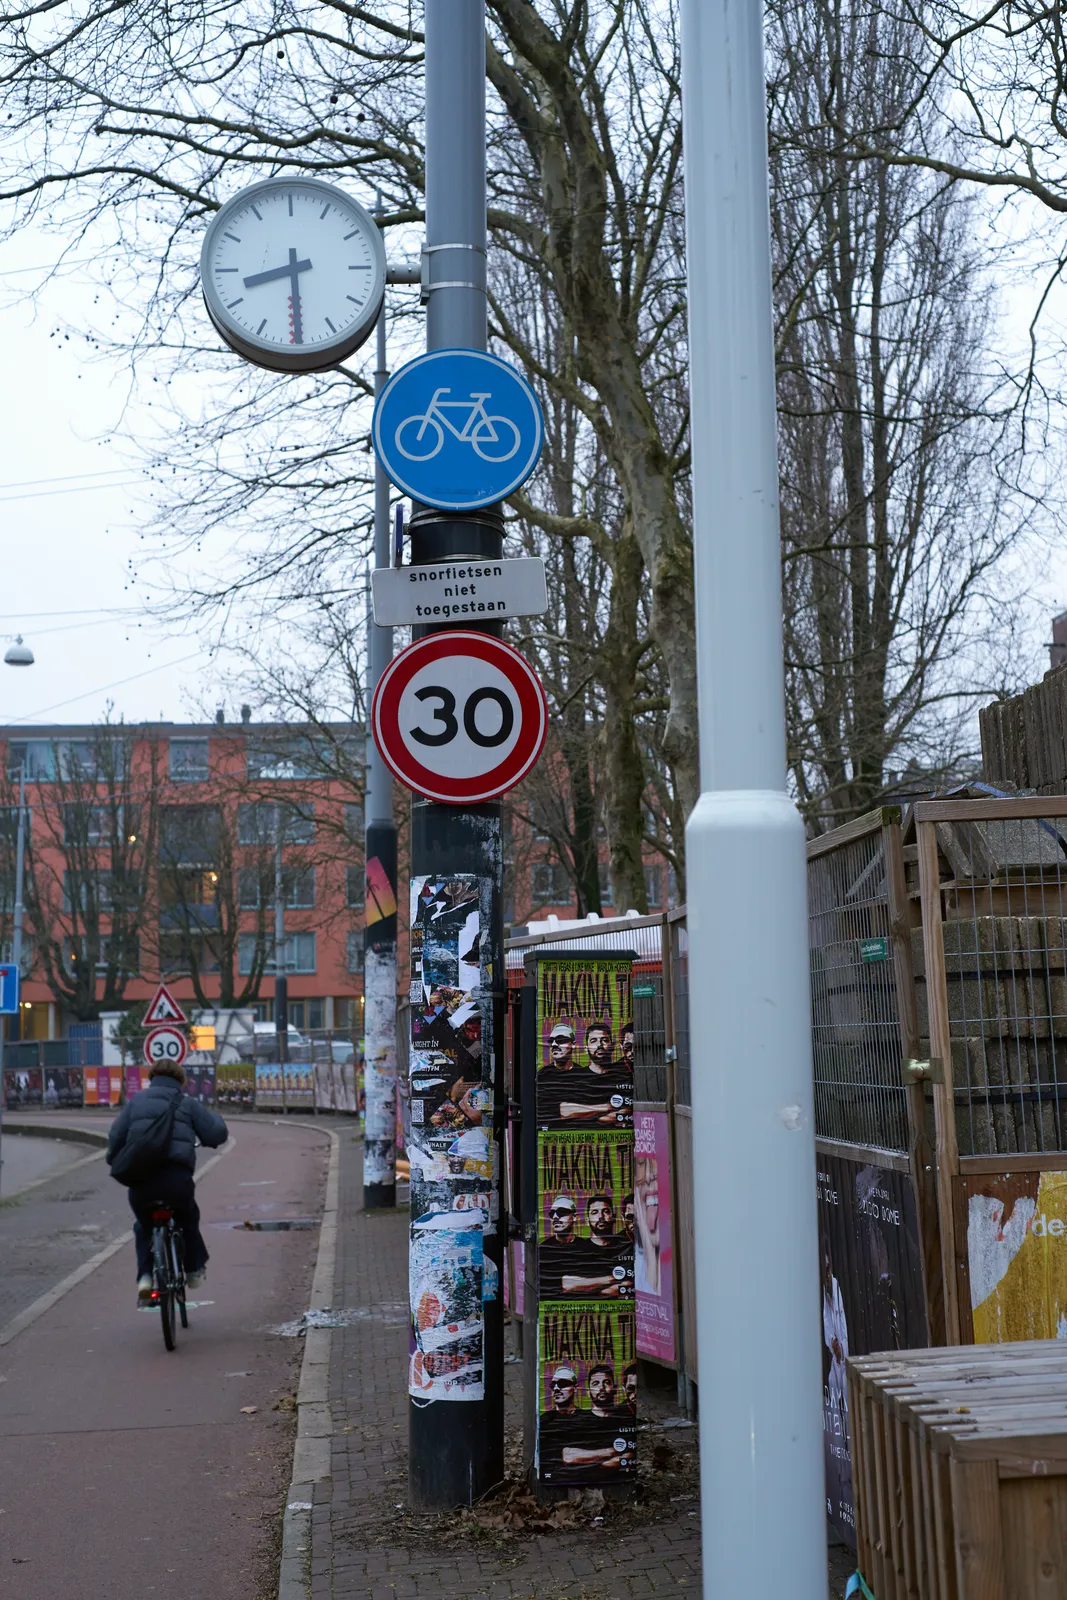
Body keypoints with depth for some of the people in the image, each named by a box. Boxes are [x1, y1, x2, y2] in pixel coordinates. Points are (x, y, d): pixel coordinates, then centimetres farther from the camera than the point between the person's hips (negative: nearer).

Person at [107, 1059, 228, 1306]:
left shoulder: (135, 1101, 17)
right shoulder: (188, 1104, 14)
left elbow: (116, 1137, 9)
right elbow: (218, 1134, 10)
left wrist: (116, 1164, 25)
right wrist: (212, 1116, 31)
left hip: (140, 1178, 1)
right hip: (177, 1178, -1)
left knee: (144, 1226, 26)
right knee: (188, 1218, 30)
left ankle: (145, 1277, 10)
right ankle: (194, 1270, 33)